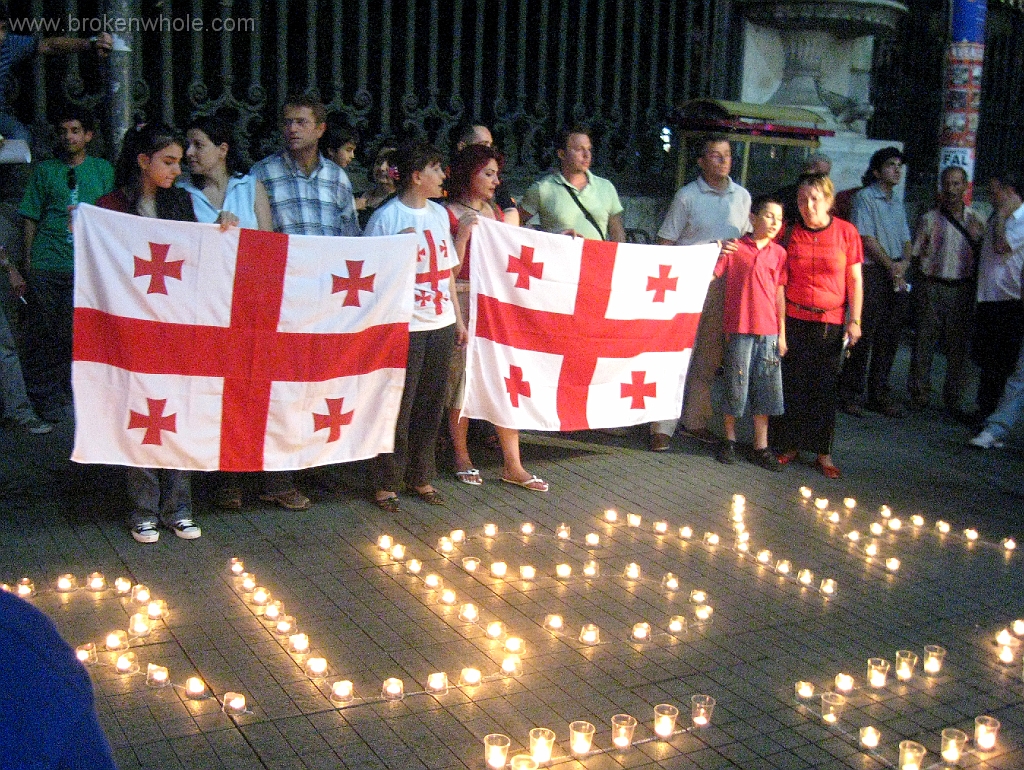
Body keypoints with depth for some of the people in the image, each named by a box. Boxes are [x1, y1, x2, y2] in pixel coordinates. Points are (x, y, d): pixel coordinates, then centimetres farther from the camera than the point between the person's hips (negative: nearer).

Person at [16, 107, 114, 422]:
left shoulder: (102, 169, 14)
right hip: (45, 265, 0)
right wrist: (28, 262, 6)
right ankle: (43, 399, 10)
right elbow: (31, 218, 12)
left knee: (76, 335, -1)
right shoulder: (45, 170, 13)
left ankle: (65, 396, 11)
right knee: (42, 334, 1)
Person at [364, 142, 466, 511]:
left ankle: (420, 477, 25)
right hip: (404, 328, -6)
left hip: (440, 326, 6)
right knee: (398, 409, 0)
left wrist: (458, 318, 17)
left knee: (430, 406, 12)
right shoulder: (386, 217, -8)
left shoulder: (439, 213, 13)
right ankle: (385, 484, 12)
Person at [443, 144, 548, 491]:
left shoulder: (496, 211, 15)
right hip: (464, 304, -6)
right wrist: (463, 232, -21)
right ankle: (462, 458, 19)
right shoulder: (449, 214, -5)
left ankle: (513, 465, 6)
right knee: (464, 379, 3)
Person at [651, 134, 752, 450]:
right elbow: (666, 243, -2)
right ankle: (663, 426, -1)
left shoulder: (742, 197, 10)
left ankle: (696, 419, 24)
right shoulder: (687, 196, -3)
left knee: (709, 357, 12)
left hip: (724, 286, 4)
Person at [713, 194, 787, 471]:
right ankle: (729, 440, 23)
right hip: (739, 329, -3)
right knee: (736, 387, 5)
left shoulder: (779, 253, 8)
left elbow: (779, 294, 9)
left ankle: (761, 448, 16)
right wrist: (719, 253, -18)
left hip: (769, 332, 3)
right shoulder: (734, 247, -1)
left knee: (767, 390, 7)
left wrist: (782, 334, 7)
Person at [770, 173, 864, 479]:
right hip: (793, 319, 1)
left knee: (826, 387, 4)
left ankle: (823, 453, 13)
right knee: (791, 384, 3)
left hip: (831, 323, 0)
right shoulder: (792, 234, 1)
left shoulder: (846, 232, -1)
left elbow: (855, 280, 2)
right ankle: (789, 445, 16)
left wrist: (854, 320, -2)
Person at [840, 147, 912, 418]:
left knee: (889, 339, 7)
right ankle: (851, 394, 2)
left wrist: (904, 263, -3)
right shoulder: (865, 197, -2)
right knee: (864, 336, -7)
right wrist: (890, 265, -11)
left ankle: (879, 395, 16)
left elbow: (906, 239, 17)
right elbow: (867, 238, -10)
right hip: (872, 273, -7)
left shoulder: (898, 202, 20)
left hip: (897, 276, 7)